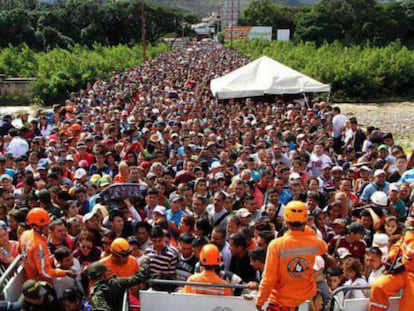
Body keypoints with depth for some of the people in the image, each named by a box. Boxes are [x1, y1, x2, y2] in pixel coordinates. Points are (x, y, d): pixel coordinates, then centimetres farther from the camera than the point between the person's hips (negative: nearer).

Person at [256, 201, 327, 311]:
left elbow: (268, 278, -19)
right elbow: (324, 248, 15)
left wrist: (260, 301, -5)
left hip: (282, 299, -4)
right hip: (307, 295, 4)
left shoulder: (276, 245, -23)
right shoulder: (314, 242, -12)